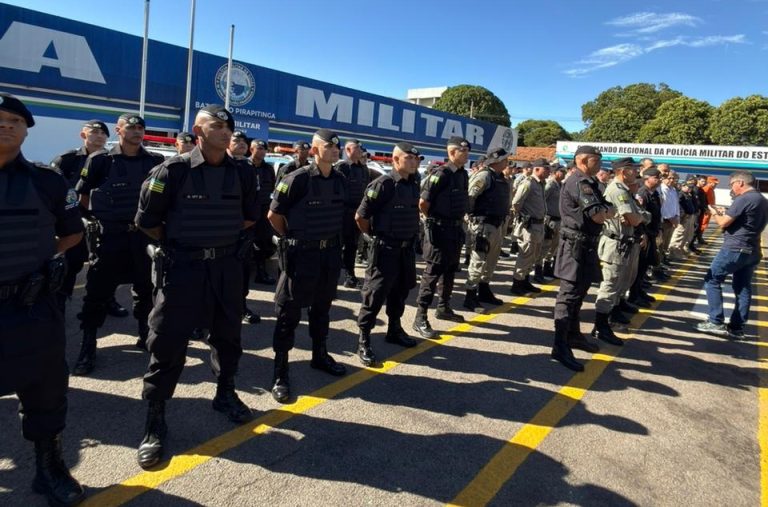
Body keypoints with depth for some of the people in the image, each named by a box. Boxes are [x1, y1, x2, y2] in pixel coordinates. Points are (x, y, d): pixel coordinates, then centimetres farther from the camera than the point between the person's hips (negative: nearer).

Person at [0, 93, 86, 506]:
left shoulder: (47, 182, 1)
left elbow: (73, 232, 14)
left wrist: (47, 257, 1)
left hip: (33, 307, 0)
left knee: (45, 392, 11)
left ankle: (49, 467, 30)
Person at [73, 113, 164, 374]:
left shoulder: (155, 162, 4)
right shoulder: (101, 161, -2)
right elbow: (83, 196, 4)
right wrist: (94, 222, 1)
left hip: (145, 236, 2)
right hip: (110, 237, -2)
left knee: (146, 289, 12)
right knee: (97, 292, 1)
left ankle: (146, 335, 28)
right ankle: (88, 347, 10)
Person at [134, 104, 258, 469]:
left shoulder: (242, 173, 2)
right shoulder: (174, 170, -11)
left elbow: (250, 217, 17)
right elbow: (147, 220, -3)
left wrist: (221, 238, 12)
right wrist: (179, 243, 6)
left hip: (227, 265, 4)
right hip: (181, 266, -4)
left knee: (227, 335, 16)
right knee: (167, 342, 0)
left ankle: (225, 394, 38)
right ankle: (154, 421, 14)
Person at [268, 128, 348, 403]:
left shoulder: (340, 180, 4)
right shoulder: (297, 179, -16)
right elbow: (273, 215, -8)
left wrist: (331, 237, 15)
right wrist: (292, 237, 1)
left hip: (331, 251, 6)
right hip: (301, 253, -6)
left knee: (322, 307, 19)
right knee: (289, 312, 1)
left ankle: (320, 355, 37)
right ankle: (280, 371, 10)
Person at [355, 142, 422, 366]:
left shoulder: (413, 184, 7)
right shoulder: (383, 184, -16)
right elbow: (360, 217, -14)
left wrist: (411, 236, 17)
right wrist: (375, 237, -2)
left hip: (406, 248, 8)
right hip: (385, 248, -7)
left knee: (401, 291, 18)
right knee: (376, 294, -3)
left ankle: (394, 330, 36)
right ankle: (363, 342, 6)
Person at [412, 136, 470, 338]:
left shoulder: (463, 174, 9)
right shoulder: (441, 174, -16)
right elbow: (423, 203, -18)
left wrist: (458, 220, 15)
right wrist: (435, 220, -4)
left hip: (456, 229, 8)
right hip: (439, 230, -8)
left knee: (450, 271, 18)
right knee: (433, 272, -6)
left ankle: (444, 308, 34)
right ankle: (420, 318, -1)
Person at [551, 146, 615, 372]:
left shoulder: (587, 182, 17)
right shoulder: (580, 183, -17)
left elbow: (602, 210, 14)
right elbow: (599, 215, -23)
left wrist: (604, 211, -7)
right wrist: (609, 212, -3)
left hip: (585, 244, 11)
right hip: (576, 244, -11)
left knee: (579, 291, 18)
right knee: (570, 293, -11)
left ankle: (574, 334, 31)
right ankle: (560, 346, -10)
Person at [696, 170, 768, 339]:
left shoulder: (743, 199, -15)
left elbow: (723, 223, -15)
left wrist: (714, 213, 5)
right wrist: (725, 213, 17)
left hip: (735, 249, -9)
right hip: (752, 251, 9)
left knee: (712, 280, 0)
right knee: (743, 288, 10)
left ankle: (716, 322, -4)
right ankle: (737, 328, 14)